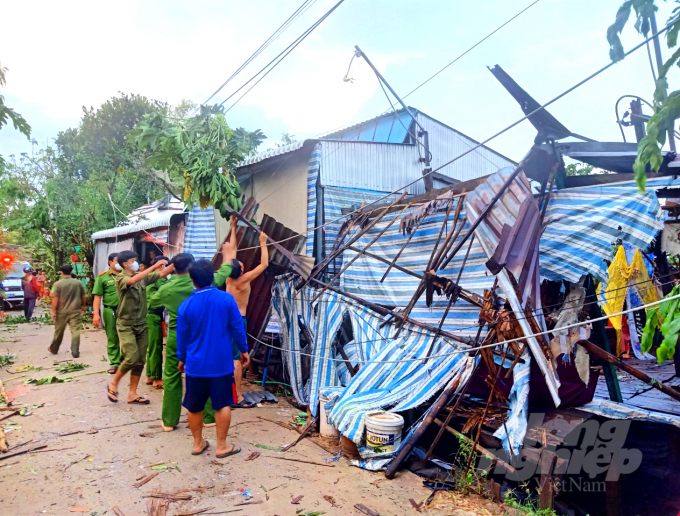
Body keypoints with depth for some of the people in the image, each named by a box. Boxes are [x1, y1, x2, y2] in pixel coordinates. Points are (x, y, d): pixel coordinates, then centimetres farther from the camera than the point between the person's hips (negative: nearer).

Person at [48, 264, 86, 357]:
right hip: (75, 311, 1)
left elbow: (55, 299, -10)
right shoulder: (78, 282, 1)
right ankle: (75, 352, -6)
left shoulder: (58, 284, -6)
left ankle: (53, 349, 31)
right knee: (75, 331, -2)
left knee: (59, 332, 14)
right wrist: (84, 306, 23)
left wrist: (53, 311, -5)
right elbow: (83, 296, 8)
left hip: (62, 312, 0)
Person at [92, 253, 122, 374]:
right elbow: (97, 297, -2)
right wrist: (96, 314, -10)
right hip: (110, 310, -2)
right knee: (112, 338, 8)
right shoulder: (102, 277, 0)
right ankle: (115, 363, 17)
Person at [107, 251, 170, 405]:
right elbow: (133, 280, -31)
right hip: (126, 325, -6)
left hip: (141, 325, 6)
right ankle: (113, 384, 11)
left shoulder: (143, 277, 6)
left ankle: (132, 394, 16)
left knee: (140, 361, 6)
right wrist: (154, 266, -35)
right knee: (132, 358, -14)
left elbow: (162, 274, 2)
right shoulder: (120, 278, -10)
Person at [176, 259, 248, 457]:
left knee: (194, 406, 16)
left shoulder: (186, 305, -6)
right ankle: (222, 446, 16)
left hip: (195, 365, 2)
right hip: (221, 364, -1)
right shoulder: (227, 299, -11)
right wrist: (244, 350, 10)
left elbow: (182, 336, 3)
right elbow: (237, 328, -5)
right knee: (223, 404, 10)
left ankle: (198, 443, 28)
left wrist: (181, 359, 18)